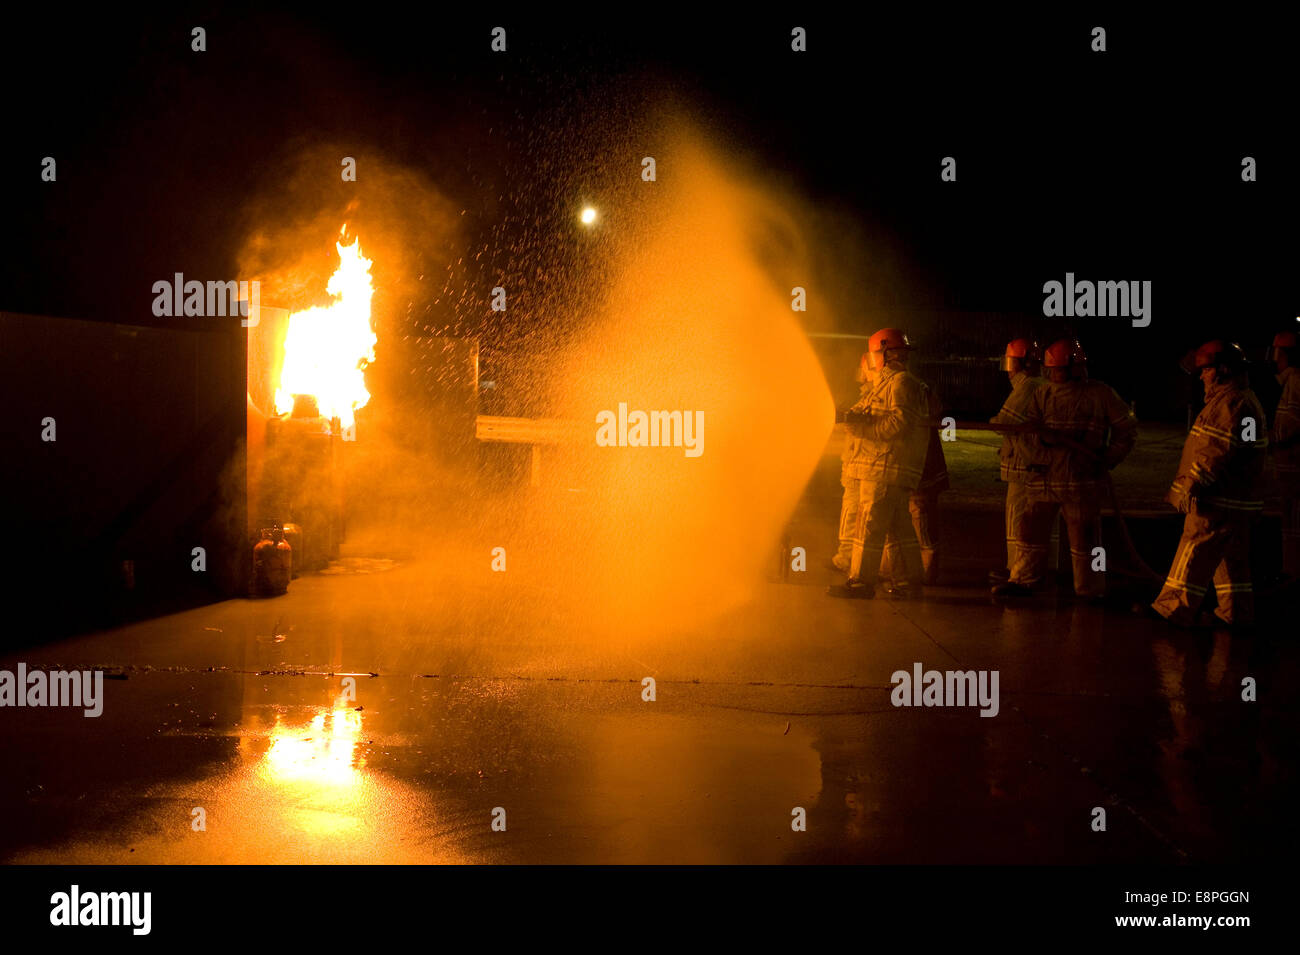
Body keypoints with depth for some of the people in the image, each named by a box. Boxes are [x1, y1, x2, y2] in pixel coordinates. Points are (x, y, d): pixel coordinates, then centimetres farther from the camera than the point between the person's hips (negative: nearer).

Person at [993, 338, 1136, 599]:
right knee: (1032, 529, 4)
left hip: (1081, 482, -4)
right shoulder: (1043, 394, 8)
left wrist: (1107, 460, -4)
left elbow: (1127, 429, 4)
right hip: (1044, 477, 4)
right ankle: (1023, 580, 13)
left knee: (1084, 537, 2)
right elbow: (1031, 430, 2)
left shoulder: (1101, 395, -2)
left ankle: (1090, 590, 12)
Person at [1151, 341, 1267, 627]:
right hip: (1232, 498, 10)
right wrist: (1194, 485, 23)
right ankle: (1236, 612, 18)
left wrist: (1193, 485, -20)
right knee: (1231, 557, 13)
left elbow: (1219, 451, -24)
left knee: (1196, 552, -6)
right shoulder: (1241, 400, 19)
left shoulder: (1234, 403, -17)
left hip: (1220, 499, -10)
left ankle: (1175, 609, -2)